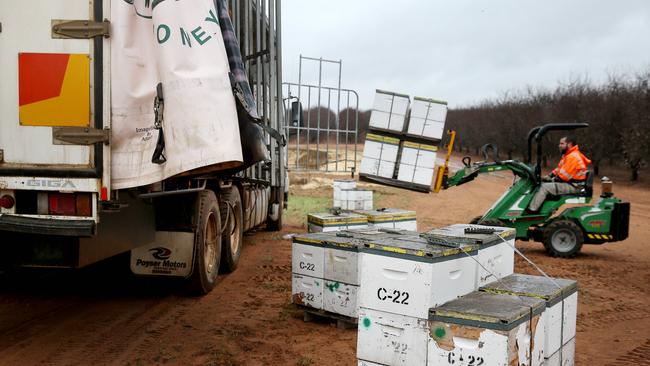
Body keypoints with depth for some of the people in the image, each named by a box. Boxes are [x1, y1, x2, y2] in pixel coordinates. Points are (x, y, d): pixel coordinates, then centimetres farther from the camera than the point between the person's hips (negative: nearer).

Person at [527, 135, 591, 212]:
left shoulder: (573, 157, -19)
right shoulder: (567, 155, 17)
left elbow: (564, 175, -22)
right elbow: (559, 169, 20)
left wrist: (551, 180, -9)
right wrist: (548, 176, 6)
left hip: (573, 186, -11)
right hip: (568, 182, 11)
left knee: (544, 187, -20)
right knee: (542, 183, 10)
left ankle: (531, 210, -20)